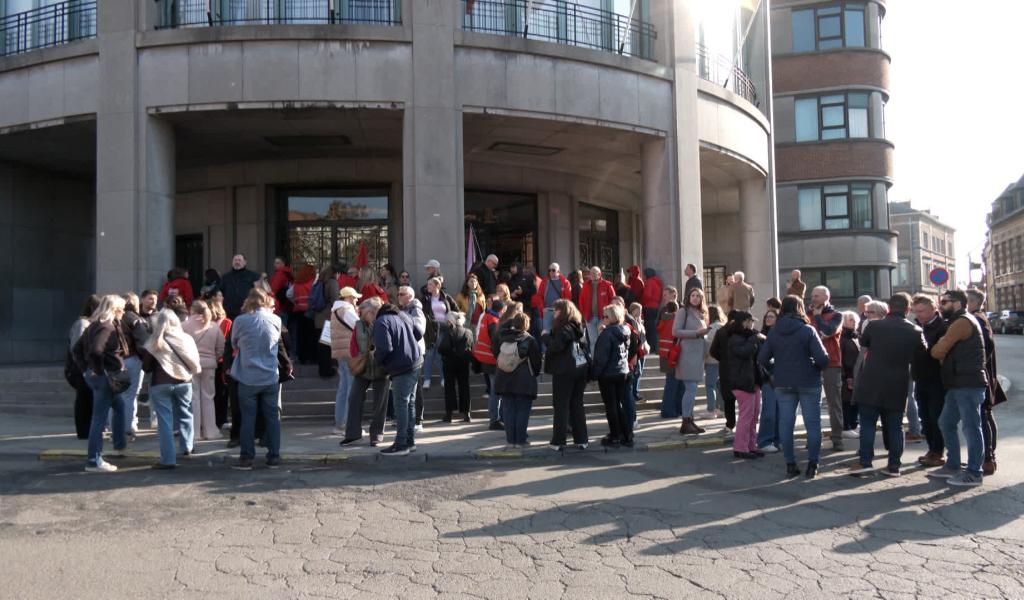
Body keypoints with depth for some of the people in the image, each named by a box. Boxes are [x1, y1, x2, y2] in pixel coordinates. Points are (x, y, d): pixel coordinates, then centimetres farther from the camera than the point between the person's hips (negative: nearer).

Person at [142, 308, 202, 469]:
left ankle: (168, 459, -2)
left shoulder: (154, 342, -3)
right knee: (185, 414, 22)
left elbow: (146, 367, 0)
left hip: (160, 384, -2)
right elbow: (196, 364, 3)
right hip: (184, 382, 2)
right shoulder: (187, 338, 2)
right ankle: (186, 447, 31)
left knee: (165, 420, -1)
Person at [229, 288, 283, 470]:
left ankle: (246, 458, 9)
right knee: (273, 417, 9)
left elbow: (234, 345, 7)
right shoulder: (276, 320, -2)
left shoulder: (240, 321, -8)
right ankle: (274, 457, 13)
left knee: (248, 419, 6)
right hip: (271, 378, 1)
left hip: (248, 378, -1)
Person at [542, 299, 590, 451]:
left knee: (561, 406, -1)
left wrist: (546, 336, -8)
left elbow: (556, 347, -22)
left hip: (564, 371, -7)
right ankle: (581, 439, 13)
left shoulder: (561, 327, -13)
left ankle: (558, 442, 0)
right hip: (581, 369, 7)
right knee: (577, 404, 12)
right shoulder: (581, 326, 11)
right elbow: (587, 346, 16)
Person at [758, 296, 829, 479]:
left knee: (785, 423, 7)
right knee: (812, 423, 5)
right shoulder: (807, 330, -10)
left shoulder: (773, 332, 1)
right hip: (808, 383, -3)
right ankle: (812, 465, 6)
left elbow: (762, 358, -1)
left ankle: (790, 465, 10)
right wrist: (819, 367, 4)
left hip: (783, 383, 3)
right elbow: (822, 357, -16)